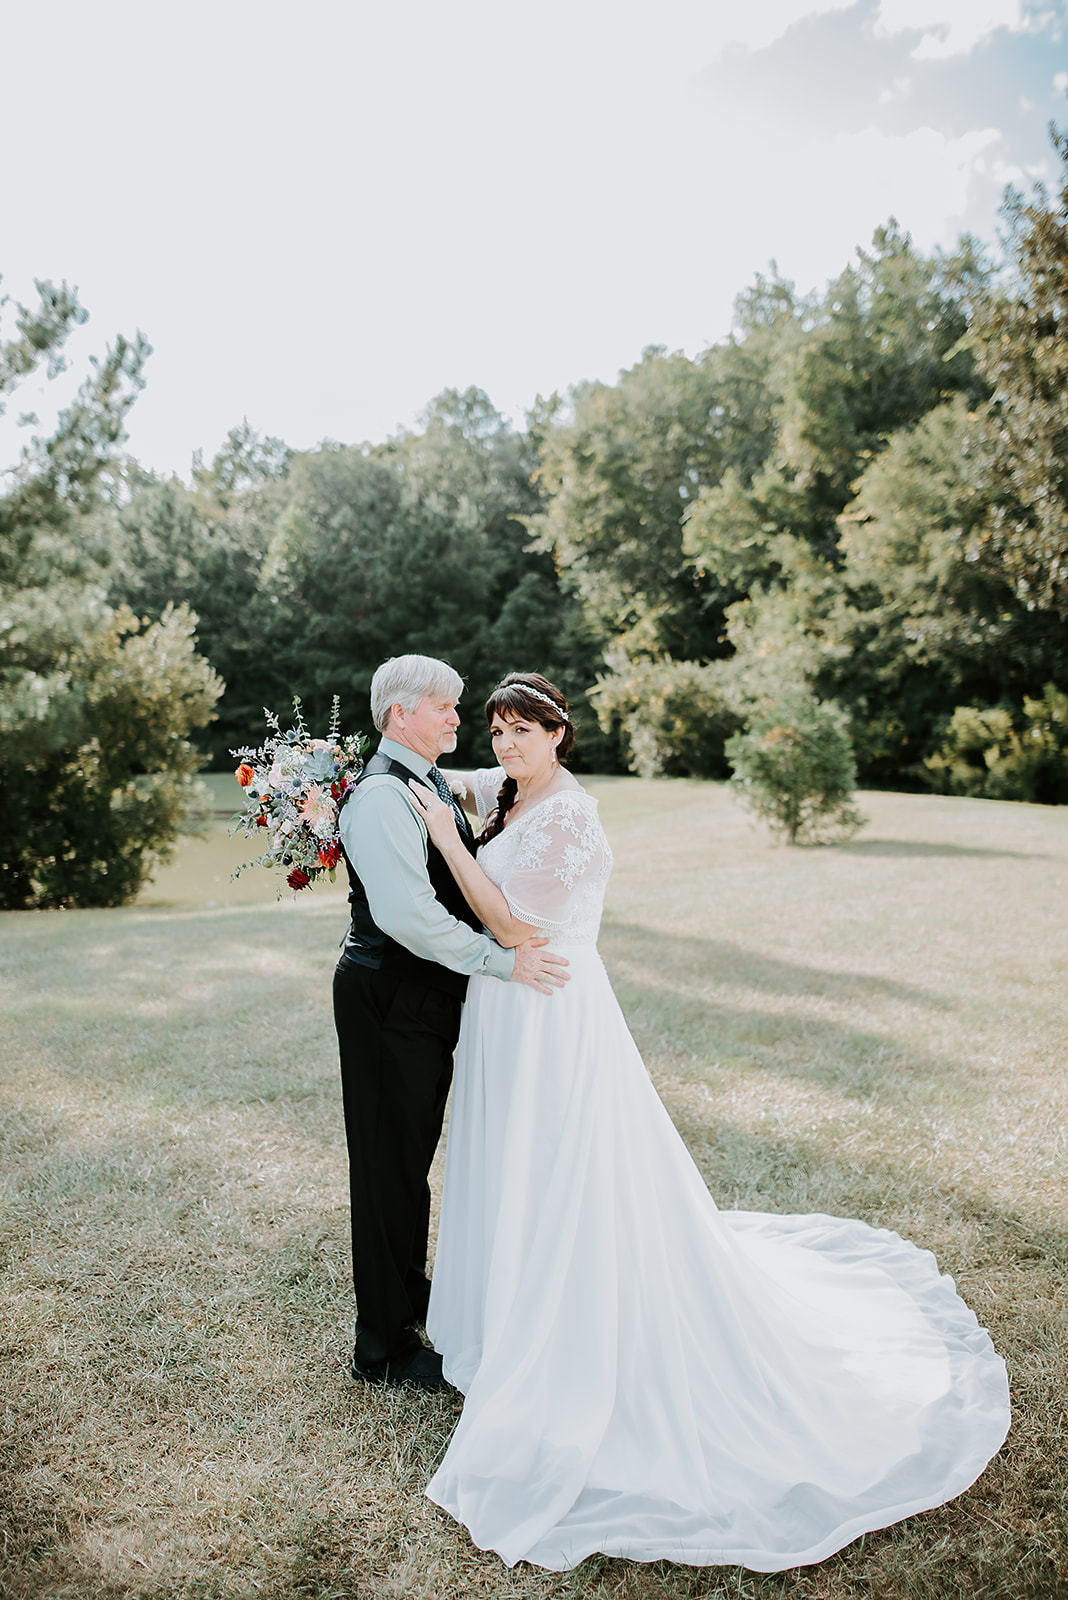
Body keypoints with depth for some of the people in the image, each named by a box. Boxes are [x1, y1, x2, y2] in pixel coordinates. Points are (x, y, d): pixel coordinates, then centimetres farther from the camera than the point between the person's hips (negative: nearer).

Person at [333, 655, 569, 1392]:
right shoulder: (381, 795, -20)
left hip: (428, 1000, 9)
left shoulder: (433, 785, 11)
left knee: (415, 1155, 23)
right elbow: (406, 912, -31)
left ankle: (411, 1293, 43)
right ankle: (384, 1346, 19)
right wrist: (501, 961, -25)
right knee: (390, 1165, 3)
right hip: (390, 1004, -9)